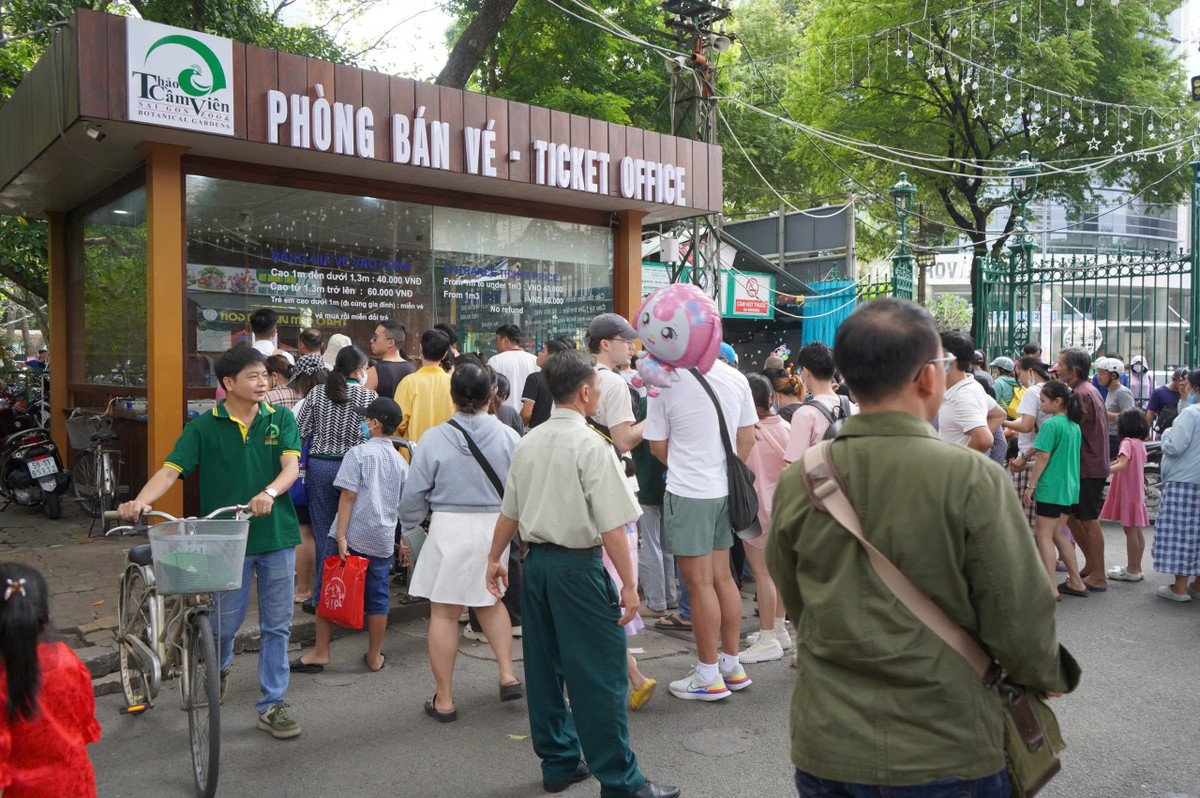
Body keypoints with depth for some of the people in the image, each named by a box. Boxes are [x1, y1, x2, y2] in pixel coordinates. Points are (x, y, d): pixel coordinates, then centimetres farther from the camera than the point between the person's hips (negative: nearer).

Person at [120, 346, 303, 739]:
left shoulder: (281, 419, 3)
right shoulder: (204, 426, -1)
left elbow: (291, 465, -9)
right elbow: (171, 470, -9)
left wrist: (270, 492, -30)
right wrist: (140, 501, -27)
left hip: (276, 535, 1)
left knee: (277, 626, 6)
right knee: (225, 622, 8)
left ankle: (272, 706, 19)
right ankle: (218, 668, 42)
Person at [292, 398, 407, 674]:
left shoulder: (358, 453, -7)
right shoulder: (400, 462, 9)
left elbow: (348, 496, -13)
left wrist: (341, 537, -15)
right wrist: (403, 540, 27)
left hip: (353, 538, -5)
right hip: (383, 540, 5)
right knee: (377, 599, 11)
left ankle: (320, 653, 13)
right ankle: (374, 657, 20)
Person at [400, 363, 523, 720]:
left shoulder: (434, 438, -8)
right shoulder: (508, 437, -5)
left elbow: (414, 494, -3)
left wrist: (409, 532, 12)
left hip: (449, 529, -2)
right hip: (497, 529, 3)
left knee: (443, 612, 8)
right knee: (490, 601, 25)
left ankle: (444, 700, 16)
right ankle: (508, 674, 18)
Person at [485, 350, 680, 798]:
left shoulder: (528, 443, 7)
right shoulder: (592, 446, -15)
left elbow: (509, 512, 13)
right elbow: (611, 525, -18)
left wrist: (495, 558, 24)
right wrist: (628, 583, -13)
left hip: (535, 562, 8)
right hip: (578, 565, -8)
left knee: (545, 665, 15)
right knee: (598, 675, 0)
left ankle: (558, 762, 29)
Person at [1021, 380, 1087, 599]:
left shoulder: (1051, 424, -14)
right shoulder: (1074, 425, 12)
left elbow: (1044, 457, -16)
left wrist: (1031, 485, -10)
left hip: (1051, 488, -8)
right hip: (1070, 487, 9)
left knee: (1044, 535, -3)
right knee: (1058, 533, 17)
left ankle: (1052, 588, -6)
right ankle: (1076, 582, 21)